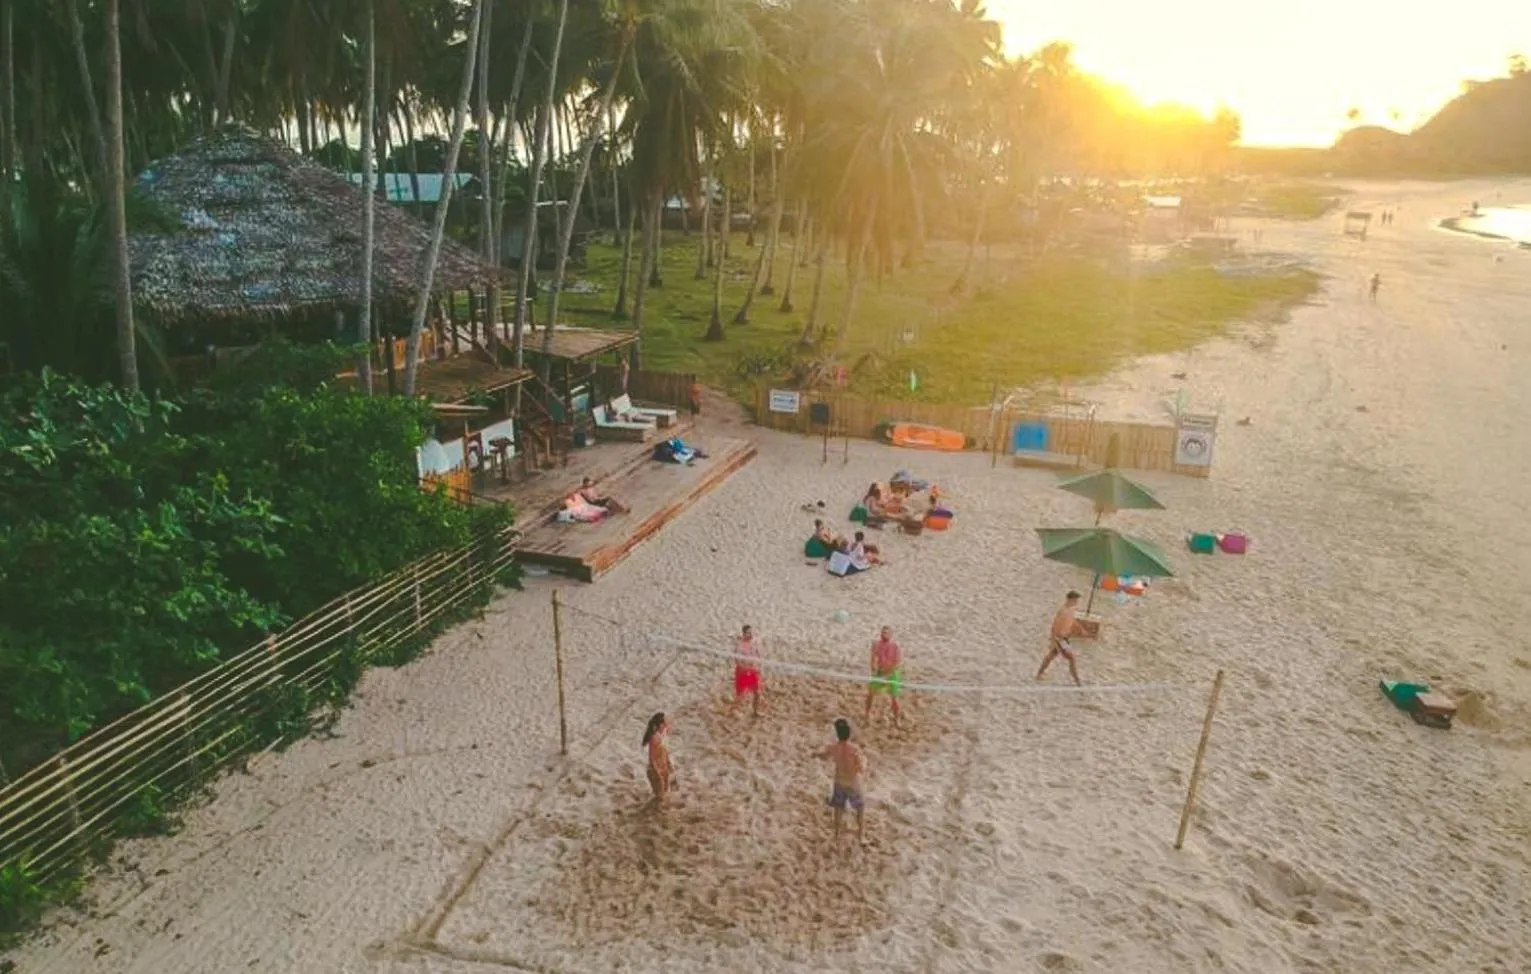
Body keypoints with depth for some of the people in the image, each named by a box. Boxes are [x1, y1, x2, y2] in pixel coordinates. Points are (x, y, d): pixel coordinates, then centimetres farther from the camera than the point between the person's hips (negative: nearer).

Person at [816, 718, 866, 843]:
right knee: (860, 809, 20)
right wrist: (864, 759, -5)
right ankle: (861, 836, 28)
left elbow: (823, 757, 0)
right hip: (853, 783, -3)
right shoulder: (854, 749, -31)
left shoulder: (833, 748, -21)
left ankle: (837, 833, 39)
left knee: (839, 808, 25)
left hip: (839, 782, 3)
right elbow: (862, 769, -24)